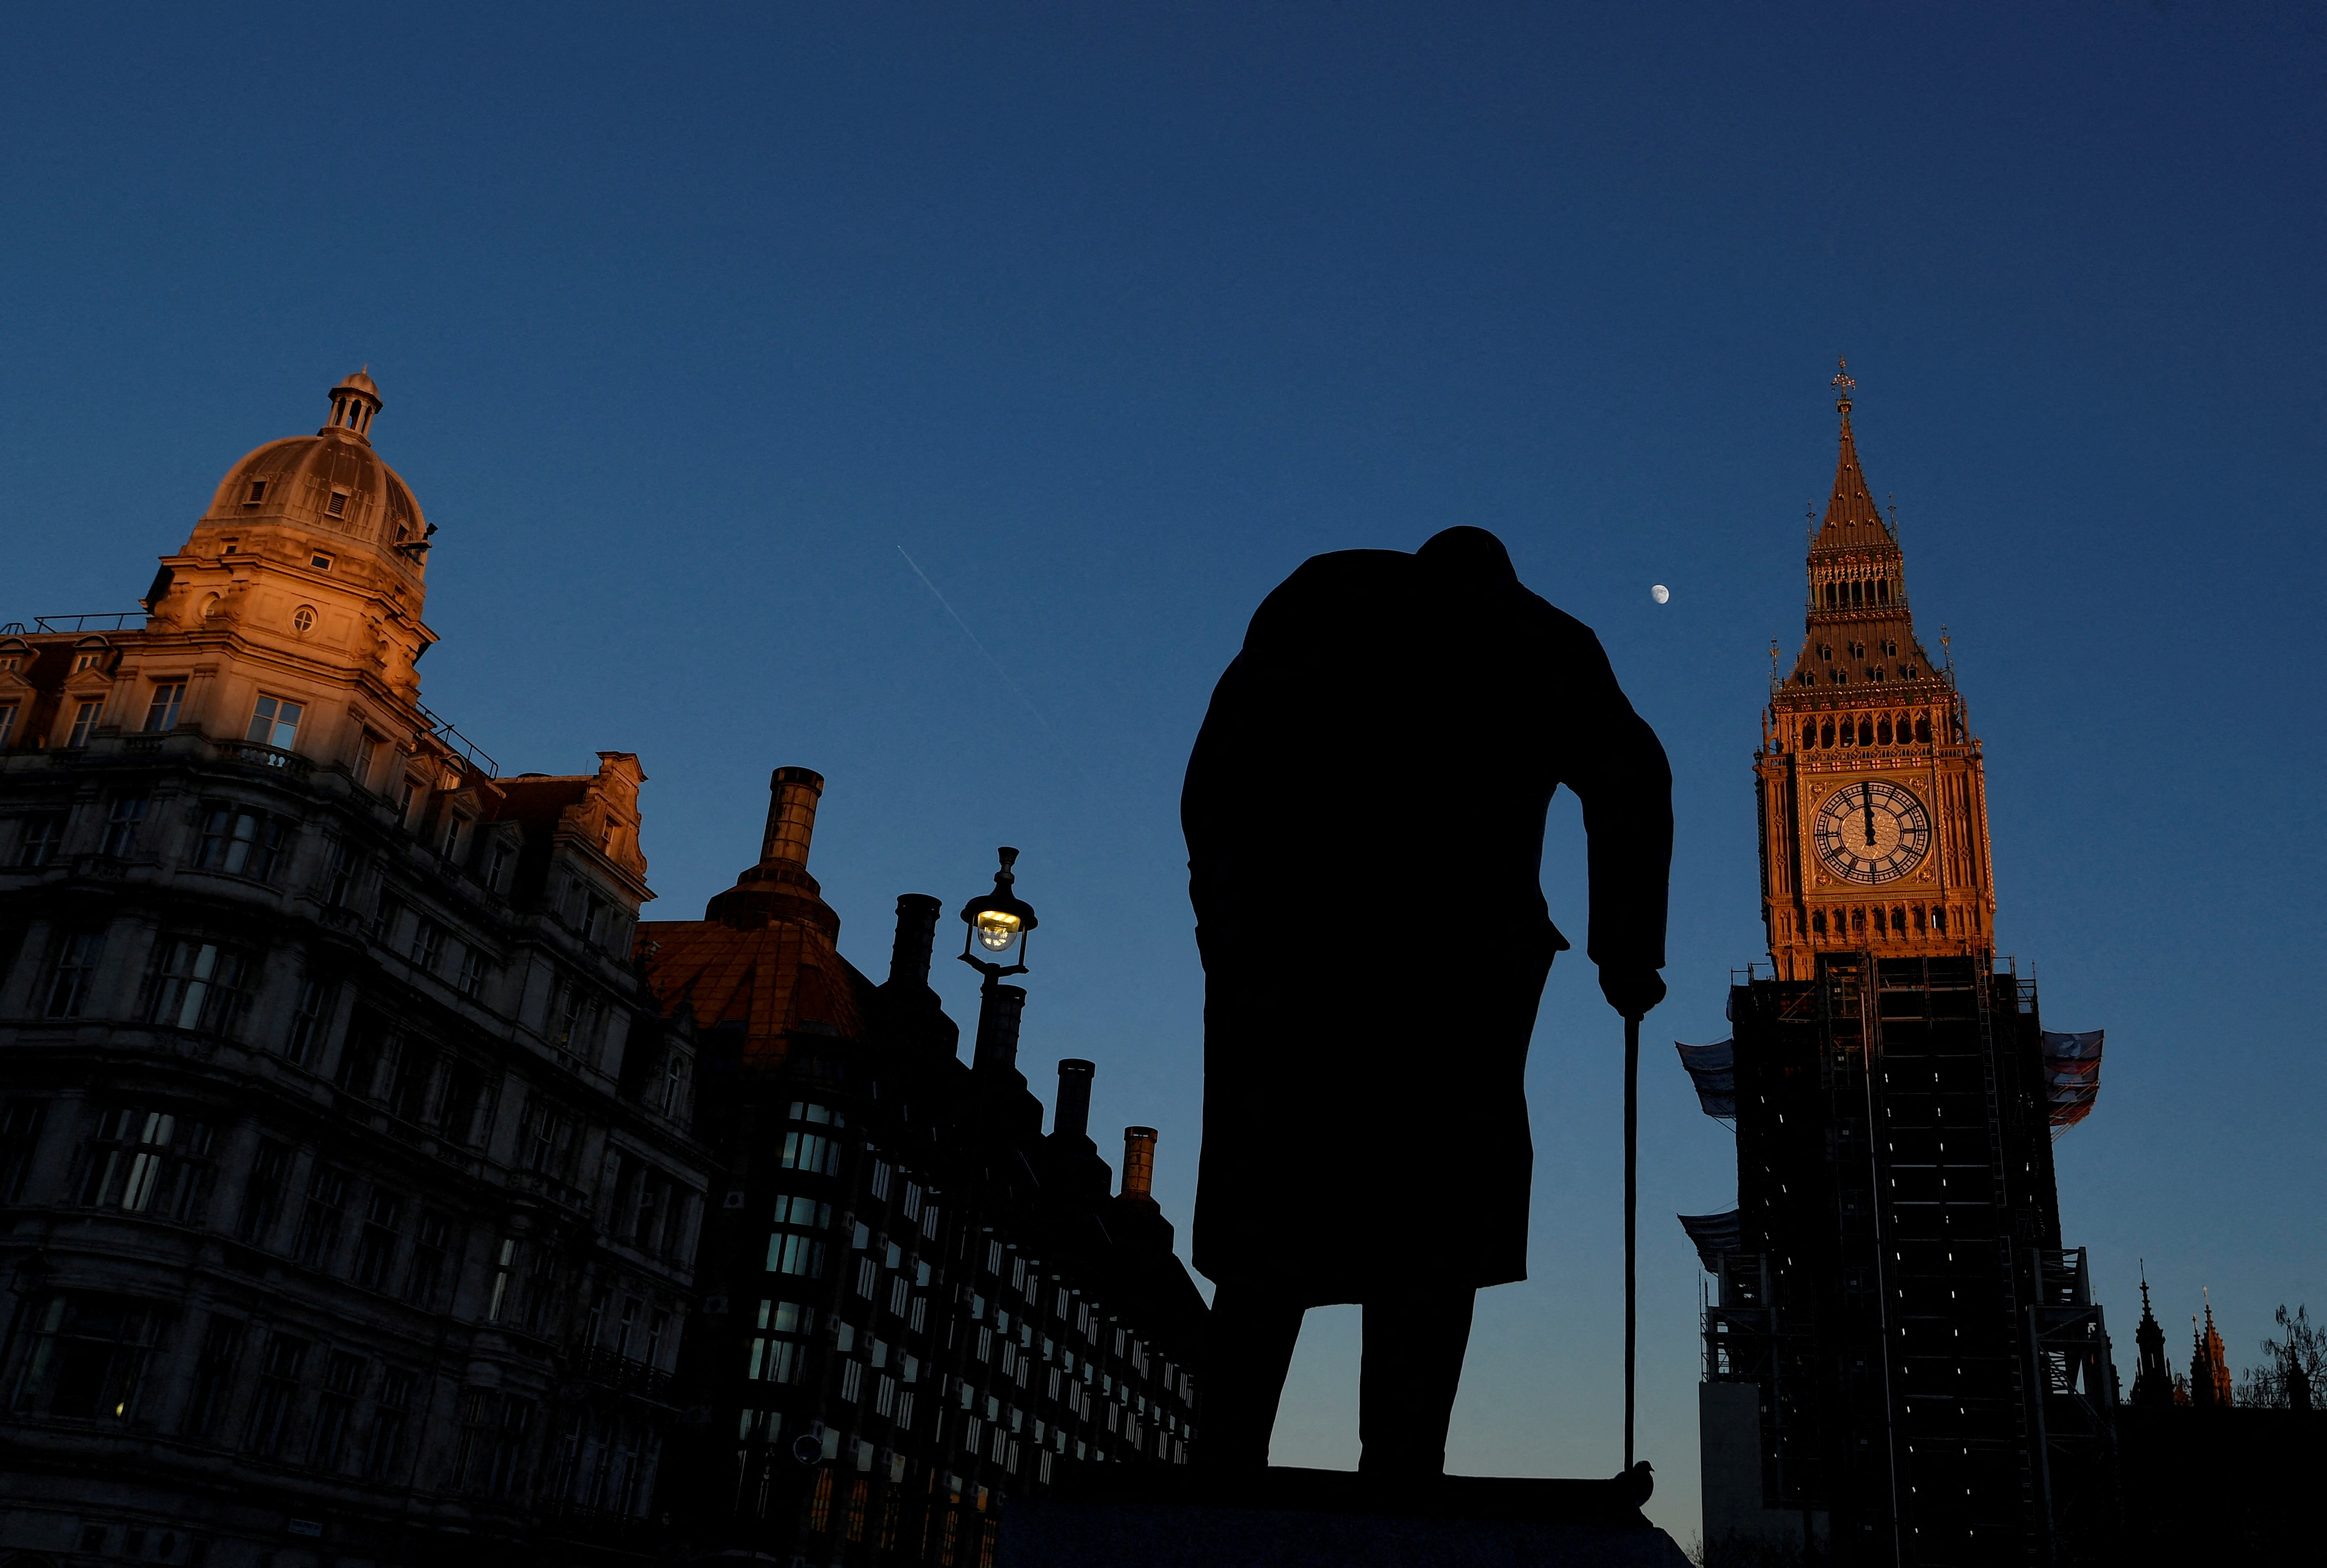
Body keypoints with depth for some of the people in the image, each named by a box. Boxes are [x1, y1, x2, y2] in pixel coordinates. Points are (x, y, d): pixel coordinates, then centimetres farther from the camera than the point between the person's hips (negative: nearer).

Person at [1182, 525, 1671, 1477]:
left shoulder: (1324, 590, 24)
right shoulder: (1550, 639, 24)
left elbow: (1217, 760, 13)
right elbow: (1632, 783, 11)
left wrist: (1226, 911, 13)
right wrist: (1627, 957, 13)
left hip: (1282, 929, 1)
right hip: (1460, 945, -1)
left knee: (1270, 1227, 5)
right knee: (1428, 1238, 0)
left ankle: (1224, 1467, -5)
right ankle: (1400, 1473, -11)